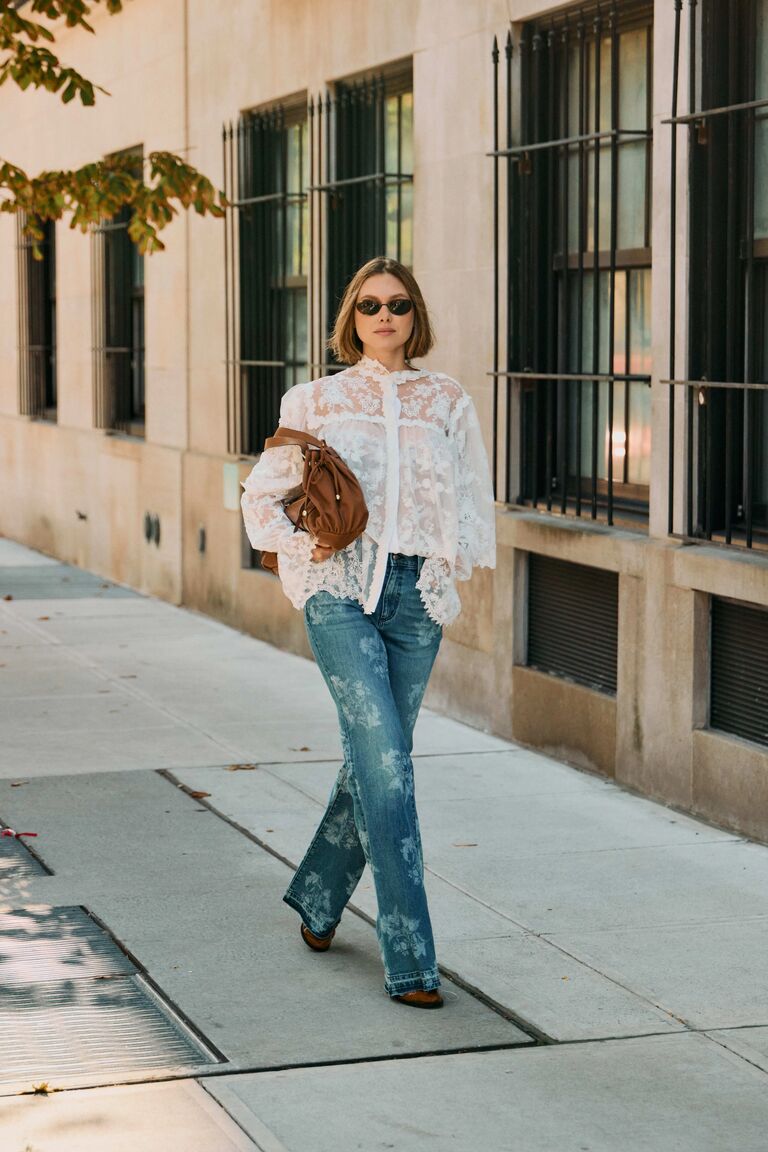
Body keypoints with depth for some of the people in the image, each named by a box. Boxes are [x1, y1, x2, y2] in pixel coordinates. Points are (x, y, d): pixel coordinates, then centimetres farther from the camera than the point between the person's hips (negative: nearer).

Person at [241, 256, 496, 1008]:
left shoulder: (446, 403, 10)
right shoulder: (318, 402, 7)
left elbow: (474, 498, 14)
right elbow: (264, 493, 10)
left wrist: (455, 555, -4)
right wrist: (303, 545, -7)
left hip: (417, 593, 3)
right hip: (342, 591, -3)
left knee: (373, 758, 10)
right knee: (386, 762, -13)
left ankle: (317, 898, 36)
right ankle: (408, 959, -13)